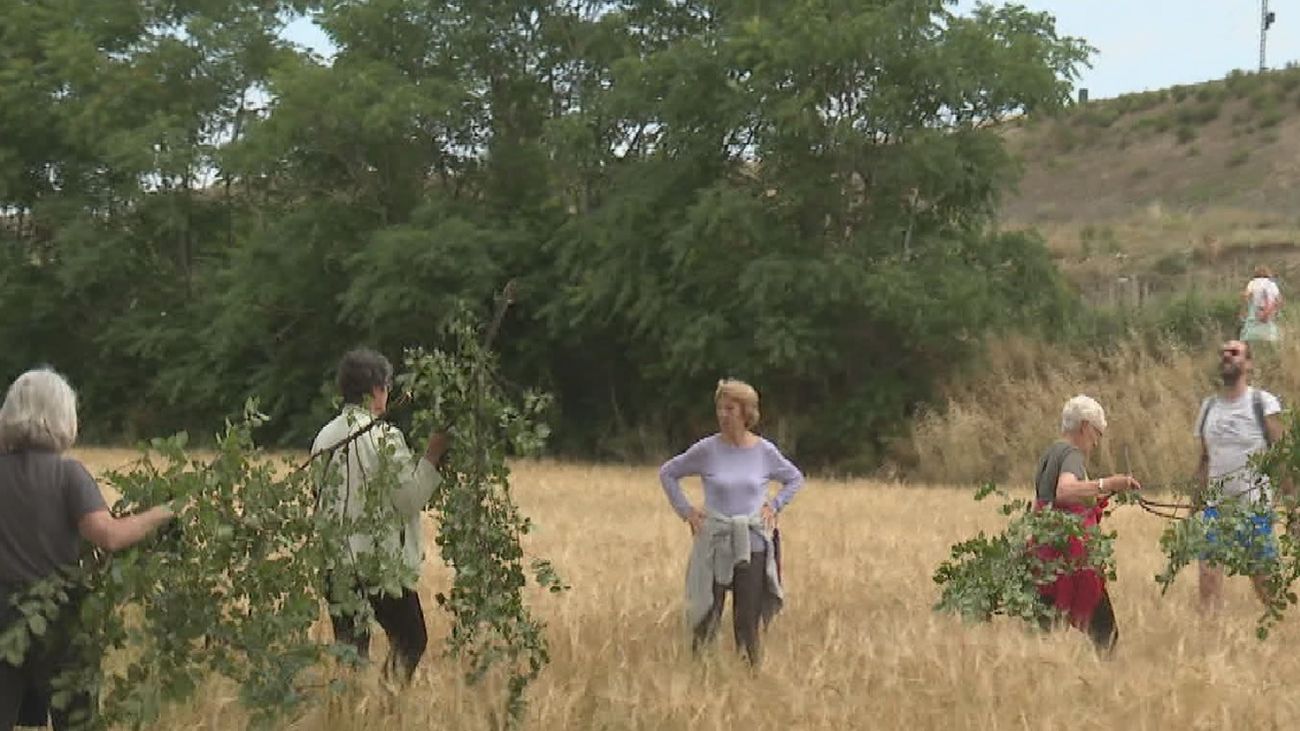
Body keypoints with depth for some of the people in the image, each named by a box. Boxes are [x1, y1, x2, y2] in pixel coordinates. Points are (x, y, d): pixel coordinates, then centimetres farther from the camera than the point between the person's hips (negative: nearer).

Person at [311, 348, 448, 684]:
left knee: (349, 647, 11)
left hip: (338, 564, 6)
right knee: (409, 641, 8)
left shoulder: (325, 438, 5)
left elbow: (319, 498, 9)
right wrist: (431, 456, -5)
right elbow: (410, 499, -12)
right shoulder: (386, 438, -13)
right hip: (384, 564, -5)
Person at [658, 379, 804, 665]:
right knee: (706, 617, 1)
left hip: (752, 545, 1)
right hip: (714, 545, -1)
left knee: (748, 623, 2)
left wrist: (774, 505, 5)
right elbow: (667, 473, 9)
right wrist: (685, 510, 2)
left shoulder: (764, 451, 1)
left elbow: (795, 479, 19)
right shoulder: (707, 449, -3)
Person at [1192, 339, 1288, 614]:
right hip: (1215, 506, 4)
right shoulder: (1208, 406, 11)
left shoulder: (1263, 403, -3)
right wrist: (1196, 505, 13)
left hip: (1255, 507, -4)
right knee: (1208, 572, -5)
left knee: (1264, 579, 0)